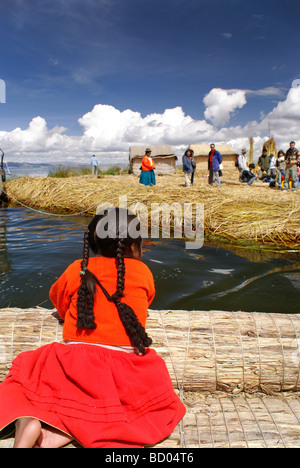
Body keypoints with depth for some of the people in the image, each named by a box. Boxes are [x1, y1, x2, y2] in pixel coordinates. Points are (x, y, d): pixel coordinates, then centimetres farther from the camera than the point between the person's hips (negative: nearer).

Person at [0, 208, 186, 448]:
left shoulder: (77, 270, 6)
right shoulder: (142, 271, 6)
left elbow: (57, 297, 25)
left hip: (75, 362, 2)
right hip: (125, 372, -2)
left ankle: (27, 424, -10)